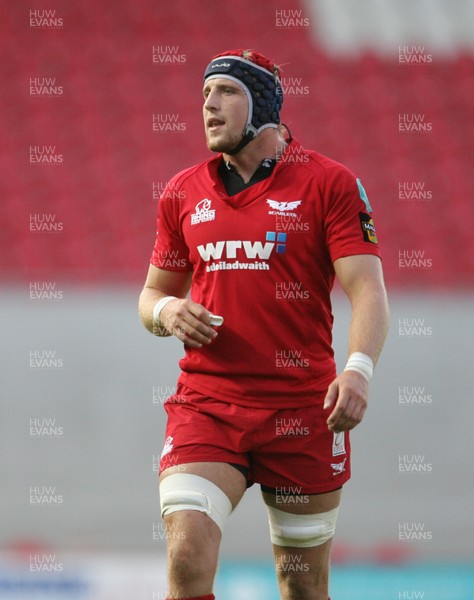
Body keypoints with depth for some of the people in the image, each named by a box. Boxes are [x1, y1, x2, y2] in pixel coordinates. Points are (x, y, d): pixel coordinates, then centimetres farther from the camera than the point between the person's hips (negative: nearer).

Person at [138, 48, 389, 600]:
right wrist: (166, 312, -4)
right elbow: (152, 293, 21)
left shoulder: (329, 182, -1)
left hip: (302, 408, -2)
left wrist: (359, 369, -25)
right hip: (205, 404, 2)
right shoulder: (183, 192, 10)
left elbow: (367, 289, -8)